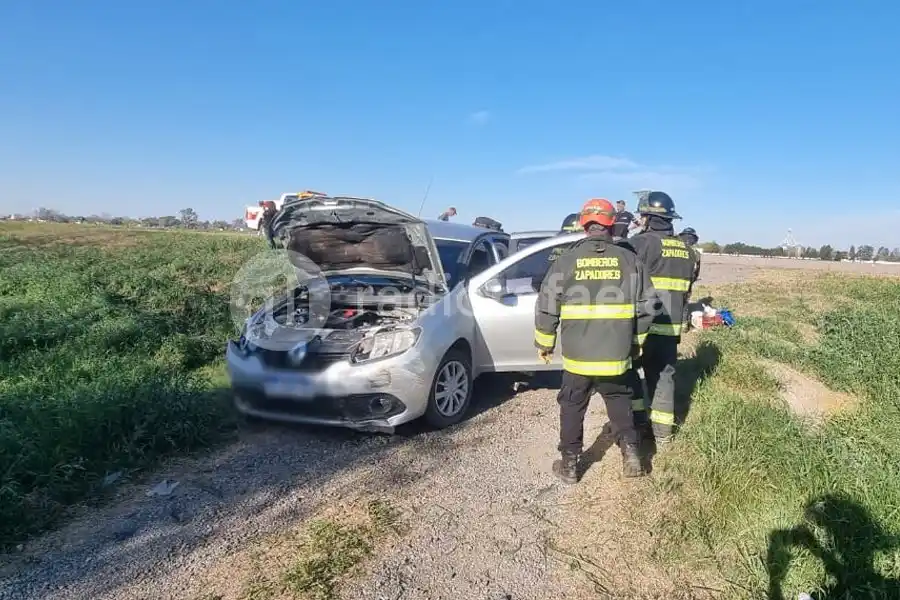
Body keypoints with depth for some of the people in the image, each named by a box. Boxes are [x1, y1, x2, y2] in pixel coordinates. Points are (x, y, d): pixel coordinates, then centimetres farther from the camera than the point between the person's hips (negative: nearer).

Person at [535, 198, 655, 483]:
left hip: (577, 355, -1)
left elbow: (546, 307, -3)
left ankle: (569, 464, 21)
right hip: (617, 355, 2)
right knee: (619, 402, 23)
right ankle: (630, 453, 19)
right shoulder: (630, 260, 0)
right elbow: (645, 308, 4)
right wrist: (635, 342, 18)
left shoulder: (566, 260, -5)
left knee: (572, 408, 14)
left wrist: (544, 343, 9)